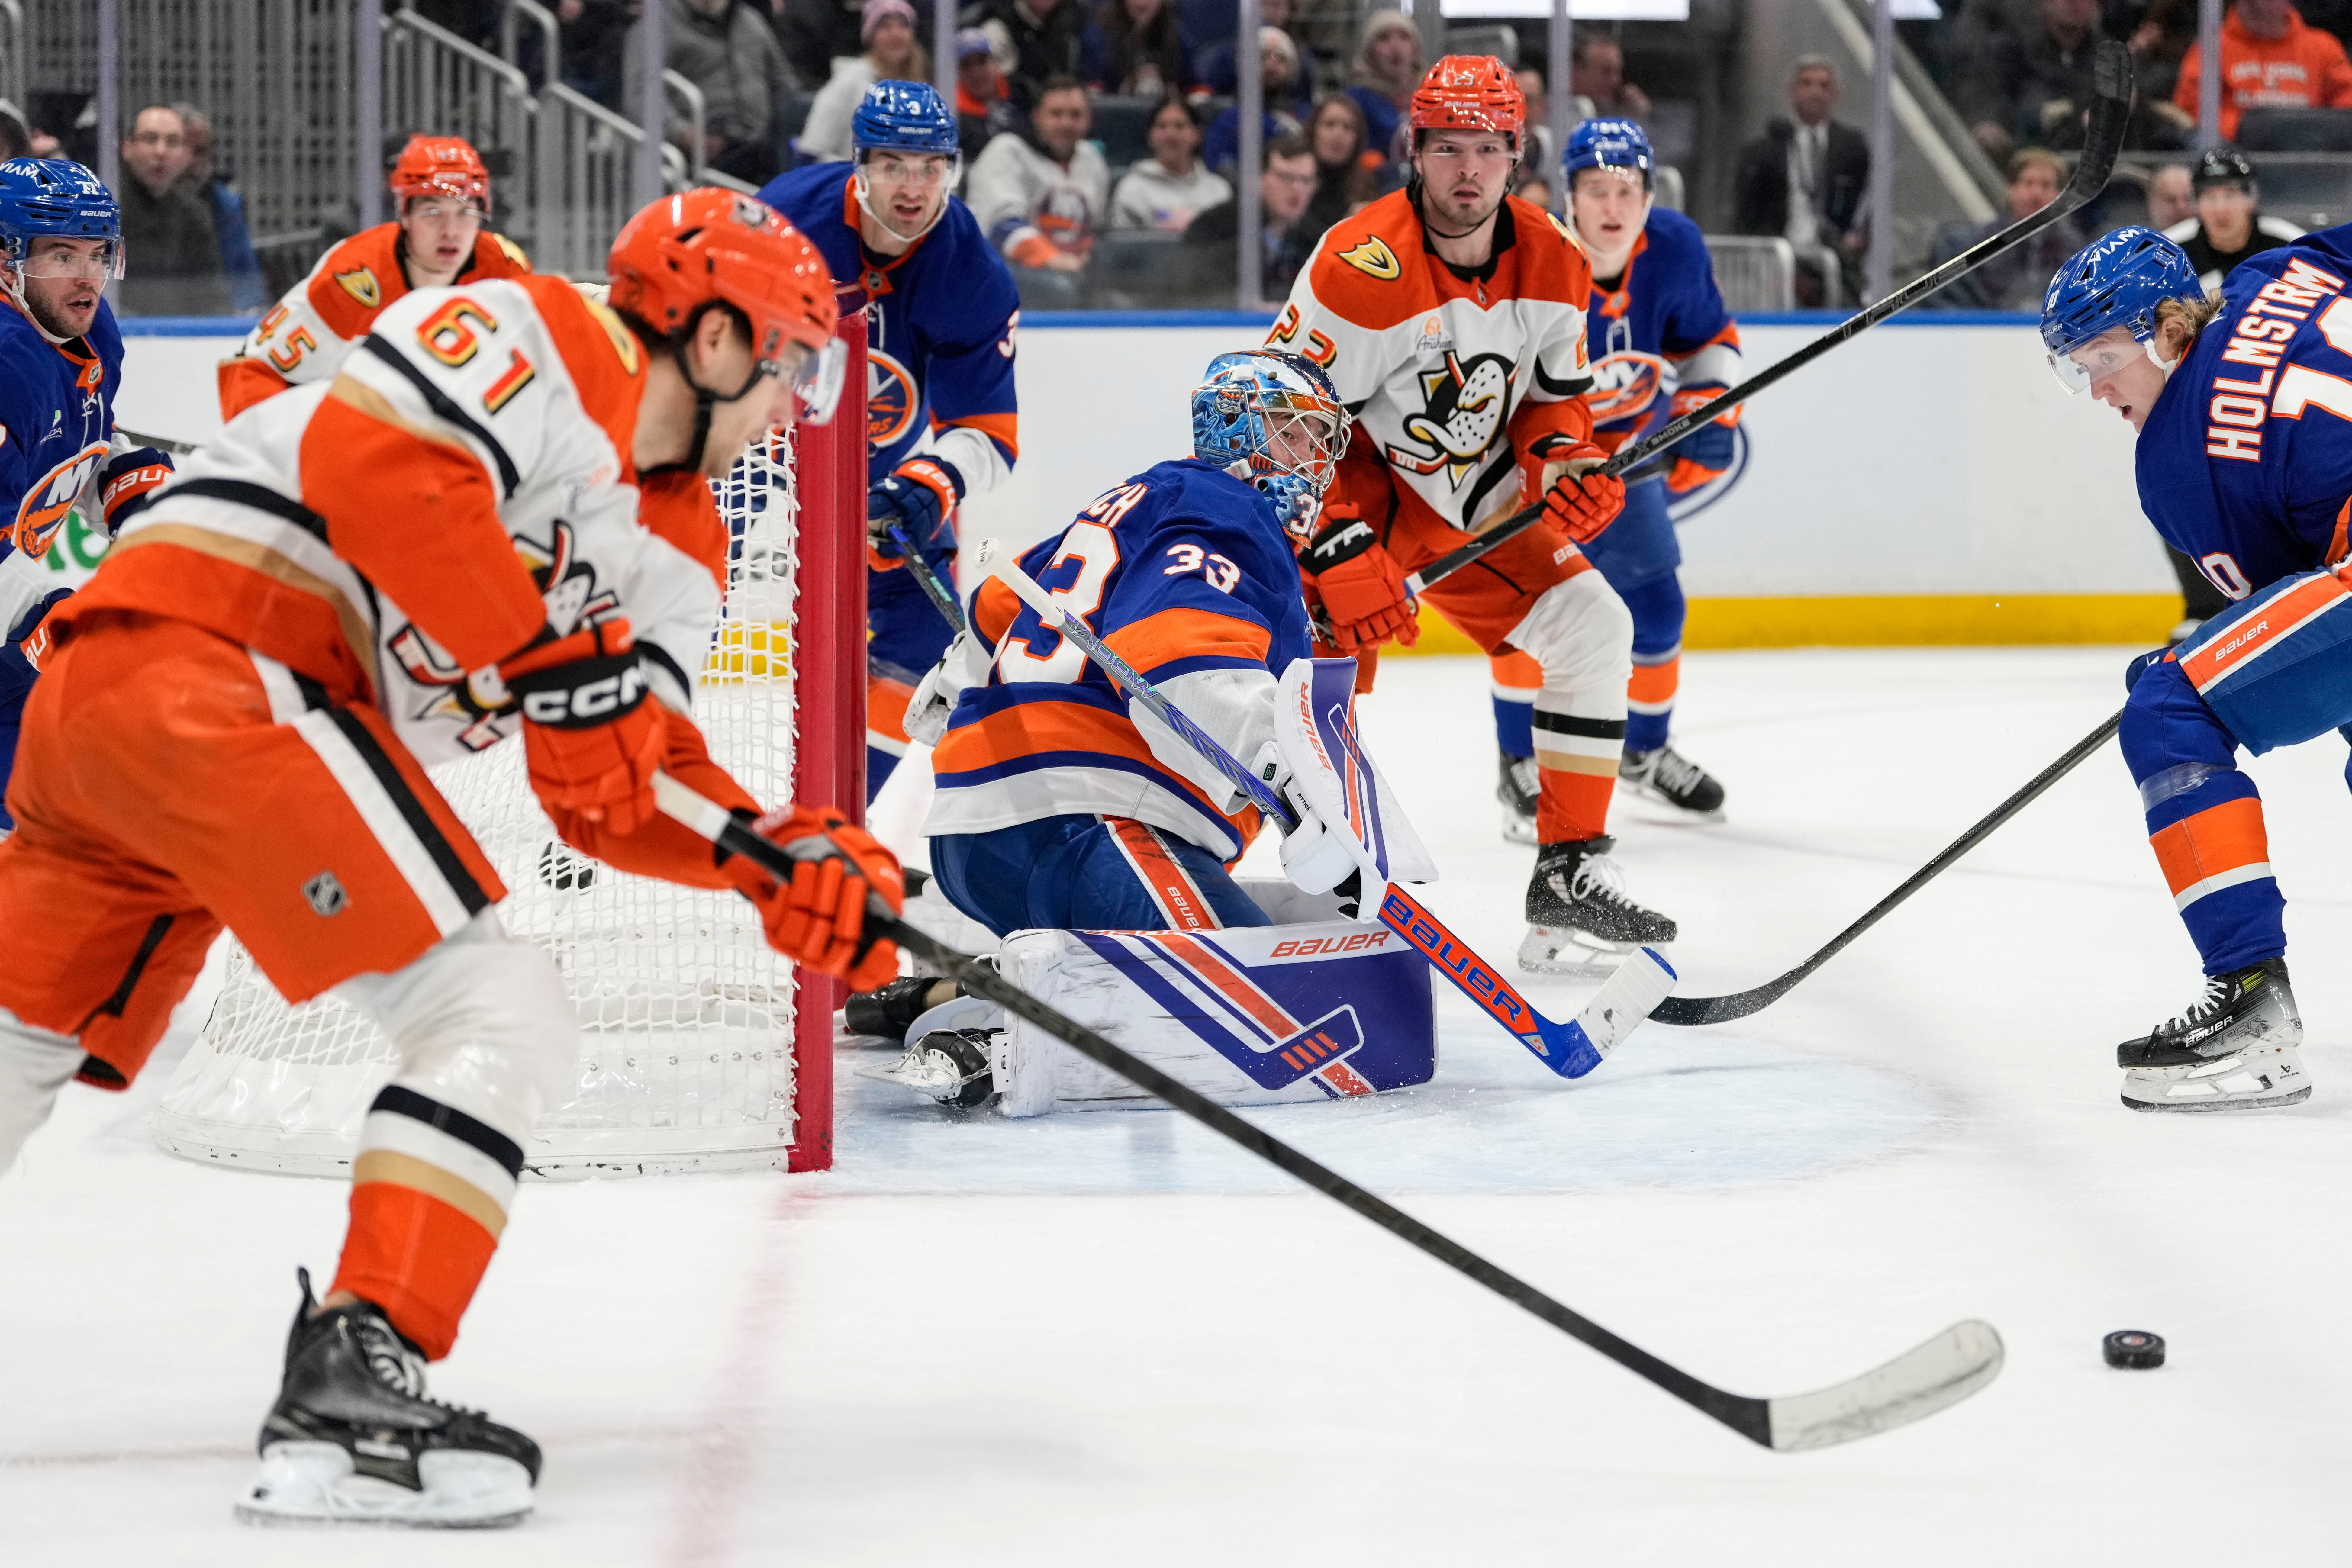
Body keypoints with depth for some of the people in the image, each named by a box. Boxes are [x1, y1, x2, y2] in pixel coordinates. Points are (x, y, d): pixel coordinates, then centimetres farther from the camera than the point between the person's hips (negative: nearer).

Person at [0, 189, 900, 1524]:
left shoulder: (679, 547, 23)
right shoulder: (539, 338, -4)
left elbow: (610, 792, 17)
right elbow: (369, 465, -20)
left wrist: (793, 859, 1)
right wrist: (555, 664, -18)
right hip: (205, 664, -10)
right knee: (505, 1016, -13)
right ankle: (351, 1392, -22)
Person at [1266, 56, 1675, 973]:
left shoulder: (1553, 265, -5)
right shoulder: (1363, 268, -27)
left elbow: (1551, 394, 11)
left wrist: (1564, 461, -11)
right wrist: (1340, 553, -30)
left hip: (1470, 503, 6)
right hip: (1346, 492, -6)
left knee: (1590, 626, -1)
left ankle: (1570, 871, 8)